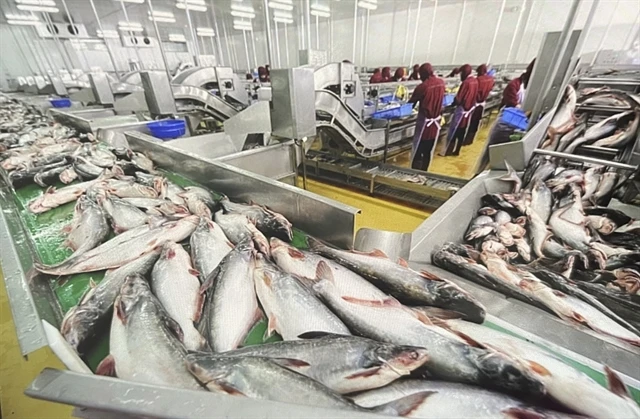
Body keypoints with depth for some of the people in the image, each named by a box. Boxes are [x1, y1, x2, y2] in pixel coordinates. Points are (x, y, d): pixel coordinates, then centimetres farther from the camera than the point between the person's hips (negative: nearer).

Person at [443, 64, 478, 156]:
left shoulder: (466, 83, -20)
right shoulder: (475, 81, 5)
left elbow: (458, 100, -19)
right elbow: (473, 96, 14)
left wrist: (452, 104, -2)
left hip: (461, 110, -8)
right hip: (469, 109, 8)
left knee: (453, 132, 0)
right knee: (461, 132, 13)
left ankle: (448, 151, 6)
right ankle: (457, 151, 21)